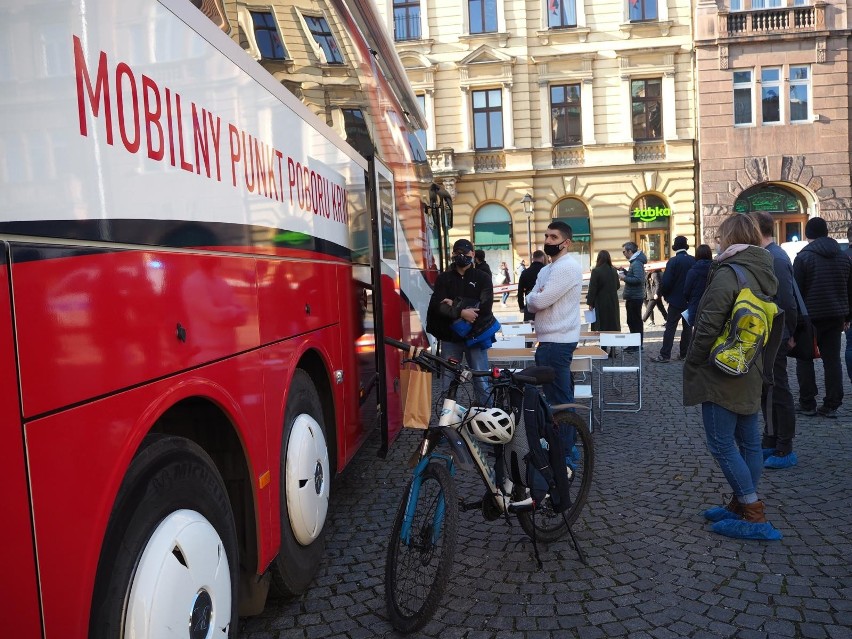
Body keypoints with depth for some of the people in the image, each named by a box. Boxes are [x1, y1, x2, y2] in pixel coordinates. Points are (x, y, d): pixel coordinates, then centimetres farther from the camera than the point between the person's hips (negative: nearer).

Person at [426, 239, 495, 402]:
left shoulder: (482, 278, 5)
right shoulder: (444, 278, 8)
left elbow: (485, 306, -11)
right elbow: (438, 305, -8)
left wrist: (456, 304, -12)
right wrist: (461, 312, -21)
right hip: (450, 336, 2)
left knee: (482, 381, 0)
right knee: (448, 383, 5)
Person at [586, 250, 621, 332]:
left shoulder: (596, 271, -14)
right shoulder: (614, 271, 3)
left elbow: (592, 288, -14)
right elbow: (618, 286, 14)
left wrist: (590, 302, -9)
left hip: (601, 303, -5)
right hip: (613, 303, 5)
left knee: (601, 326, 0)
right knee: (613, 324, 13)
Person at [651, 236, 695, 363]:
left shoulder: (673, 261, -12)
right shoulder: (693, 261, 0)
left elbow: (666, 281, -15)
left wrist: (664, 294, 2)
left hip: (676, 300, -4)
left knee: (670, 328, -2)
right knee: (687, 327, 11)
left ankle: (665, 355, -6)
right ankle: (684, 354, 15)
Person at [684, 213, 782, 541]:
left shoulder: (728, 273, -18)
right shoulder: (764, 272, 10)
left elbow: (708, 326, -22)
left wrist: (691, 365, -11)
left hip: (721, 372, -9)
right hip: (750, 373, 9)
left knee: (722, 444, -3)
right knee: (748, 441, 13)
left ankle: (754, 518, 0)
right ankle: (742, 505, 25)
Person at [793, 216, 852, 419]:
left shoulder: (804, 257, -9)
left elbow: (796, 290, -11)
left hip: (810, 316, -5)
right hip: (835, 317, 5)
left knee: (805, 359, 5)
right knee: (832, 360, 7)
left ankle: (807, 404, 5)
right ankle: (831, 405, 8)